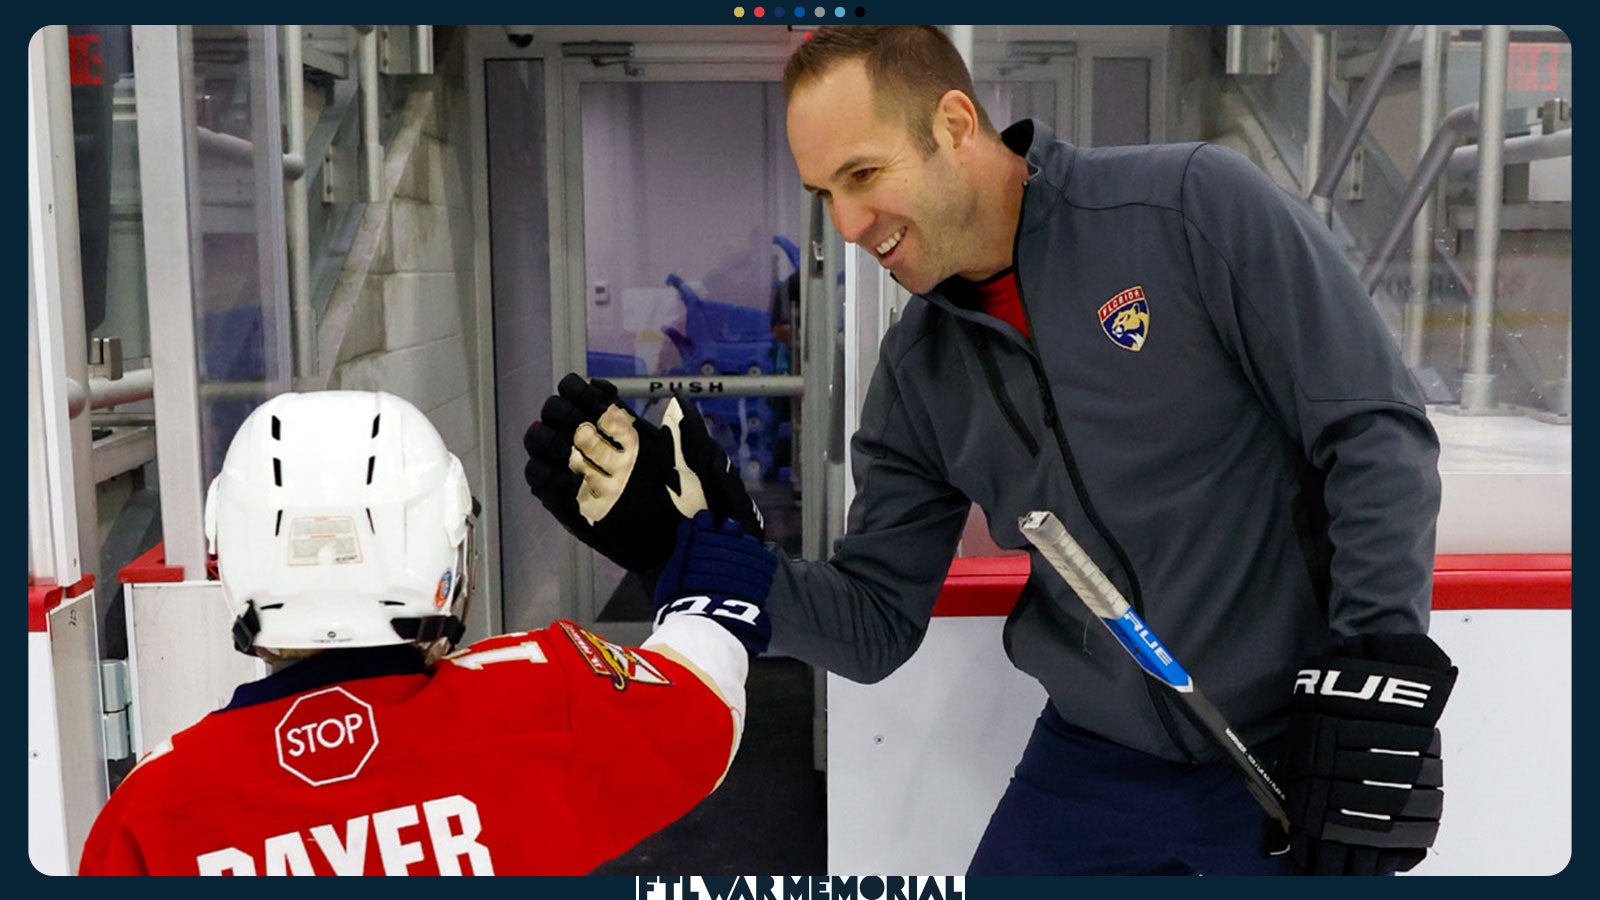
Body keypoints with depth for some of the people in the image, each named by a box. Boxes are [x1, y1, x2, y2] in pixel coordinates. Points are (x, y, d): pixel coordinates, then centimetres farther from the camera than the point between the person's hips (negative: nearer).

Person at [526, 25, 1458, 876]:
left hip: (1294, 759, -4)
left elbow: (1375, 436, -13)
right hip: (1093, 763, 5)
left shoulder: (1197, 206, -14)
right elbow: (876, 625, 2)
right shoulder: (918, 371, 2)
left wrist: (1380, 678, -18)